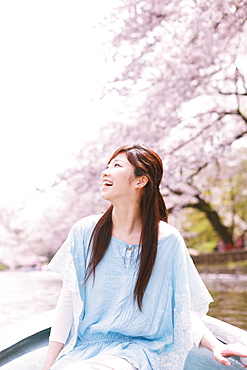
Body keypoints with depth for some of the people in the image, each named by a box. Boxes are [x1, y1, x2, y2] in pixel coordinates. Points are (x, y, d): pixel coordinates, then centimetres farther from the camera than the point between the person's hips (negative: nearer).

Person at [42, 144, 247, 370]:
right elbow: (68, 300, 4)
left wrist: (216, 346, -13)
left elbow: (183, 308, 4)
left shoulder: (168, 240, -2)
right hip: (82, 349, 4)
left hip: (137, 349, -3)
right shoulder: (85, 231, 2)